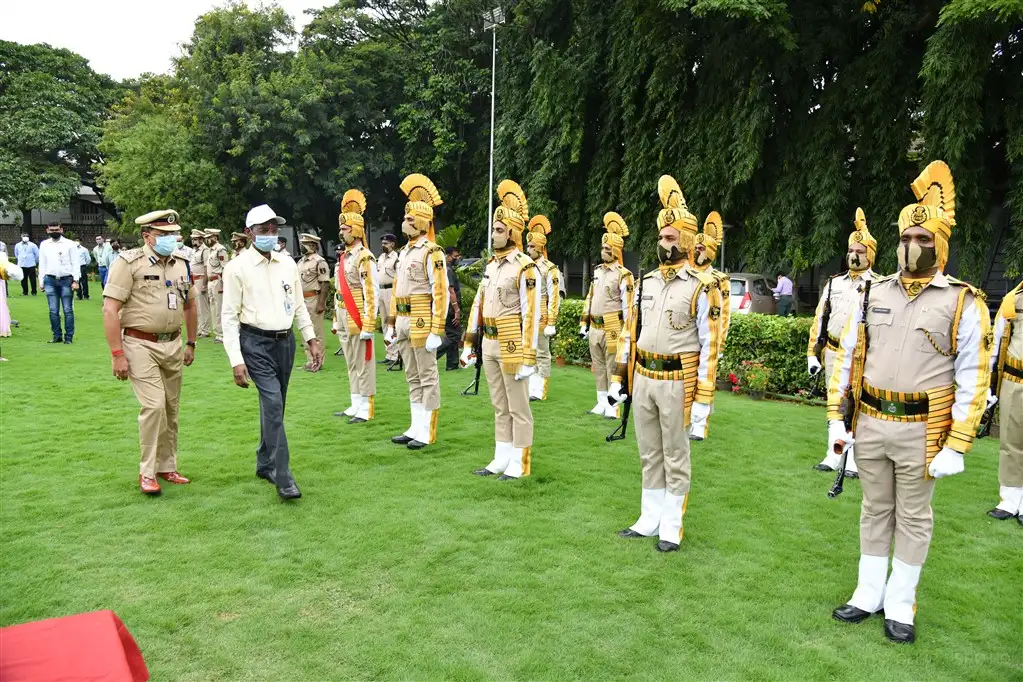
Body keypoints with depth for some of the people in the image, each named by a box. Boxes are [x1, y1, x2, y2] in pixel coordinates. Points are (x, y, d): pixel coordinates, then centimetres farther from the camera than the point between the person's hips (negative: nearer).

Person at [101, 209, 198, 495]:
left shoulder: (181, 262, 8)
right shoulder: (129, 263, -10)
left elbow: (189, 305, 20)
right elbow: (110, 310, -13)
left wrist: (191, 343, 18)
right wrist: (117, 354, -17)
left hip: (173, 344, 6)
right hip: (141, 345, -6)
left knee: (171, 409, 11)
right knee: (154, 405, -13)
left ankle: (167, 467, 25)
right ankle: (147, 472, 3)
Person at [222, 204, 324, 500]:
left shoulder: (288, 264, 8)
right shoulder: (237, 267, -7)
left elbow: (299, 306, 16)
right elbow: (230, 316, -8)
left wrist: (311, 339, 9)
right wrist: (236, 360, -14)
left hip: (285, 342, 5)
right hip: (256, 343, -5)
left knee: (275, 406, 13)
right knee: (272, 403, -15)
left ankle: (264, 463, 30)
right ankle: (283, 477, -11)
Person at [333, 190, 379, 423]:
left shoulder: (365, 257, -14)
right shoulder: (343, 257, 14)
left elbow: (371, 294, -18)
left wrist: (368, 325, -21)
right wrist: (336, 320, 18)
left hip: (358, 319, -9)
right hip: (343, 318, 9)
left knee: (363, 364, -1)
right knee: (351, 364, 14)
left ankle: (365, 409, 6)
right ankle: (355, 406, 23)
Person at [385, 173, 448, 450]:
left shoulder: (431, 252, -12)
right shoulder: (404, 252, 15)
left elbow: (441, 294, -16)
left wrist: (436, 331, -20)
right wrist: (391, 324, 16)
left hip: (421, 321, -9)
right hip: (403, 322, 9)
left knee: (427, 377, 1)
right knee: (412, 378, 13)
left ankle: (427, 432, 9)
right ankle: (416, 428, 22)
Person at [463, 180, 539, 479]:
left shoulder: (525, 267, -14)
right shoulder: (491, 264, 11)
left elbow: (531, 314, -17)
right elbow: (478, 305, 14)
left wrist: (528, 358, -19)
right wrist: (469, 344, 12)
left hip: (511, 345, -8)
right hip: (489, 345, 8)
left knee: (518, 408, 4)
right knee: (499, 407, 16)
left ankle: (518, 464, 14)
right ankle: (501, 459, 26)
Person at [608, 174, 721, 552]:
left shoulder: (701, 287, -9)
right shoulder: (646, 282, 9)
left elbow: (709, 345, -10)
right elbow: (631, 332, 14)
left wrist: (703, 397, -12)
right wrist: (618, 377, 10)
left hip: (677, 382, -5)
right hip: (643, 379, 6)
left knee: (675, 457, 6)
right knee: (649, 454, 14)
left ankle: (671, 526, 18)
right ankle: (649, 519, 26)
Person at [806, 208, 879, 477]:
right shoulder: (833, 284, 11)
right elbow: (819, 320, 11)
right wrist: (812, 354, 7)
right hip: (833, 354, 5)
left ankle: (854, 461, 5)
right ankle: (835, 456, 21)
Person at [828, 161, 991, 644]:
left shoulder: (964, 304, -6)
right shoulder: (874, 293, 4)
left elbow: (973, 381, -8)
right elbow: (847, 357, 6)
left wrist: (956, 447, -13)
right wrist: (836, 419, 1)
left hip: (921, 430, -3)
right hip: (870, 423, 3)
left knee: (914, 519, 11)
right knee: (875, 511, 15)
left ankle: (900, 606, 26)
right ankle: (868, 596, 29)